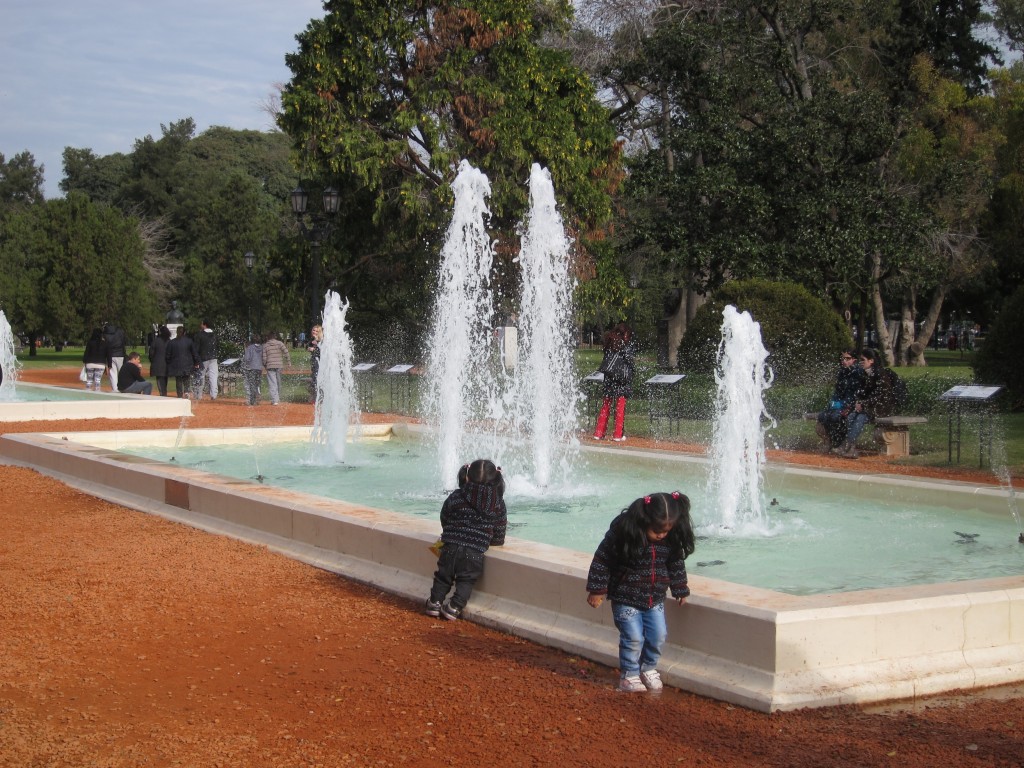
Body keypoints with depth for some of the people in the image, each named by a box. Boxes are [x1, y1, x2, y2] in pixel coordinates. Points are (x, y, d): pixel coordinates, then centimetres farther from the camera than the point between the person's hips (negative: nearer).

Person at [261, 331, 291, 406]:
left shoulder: (265, 345, 1)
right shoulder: (280, 343, 0)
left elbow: (264, 357, -1)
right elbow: (286, 352, -8)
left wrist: (265, 365, 14)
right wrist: (289, 362, 0)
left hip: (270, 366, -1)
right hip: (279, 365, 1)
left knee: (272, 383, -3)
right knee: (278, 383, 17)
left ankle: (274, 400, -14)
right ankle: (278, 398, 27)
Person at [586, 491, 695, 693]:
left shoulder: (671, 540, -8)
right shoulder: (622, 534, -22)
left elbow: (677, 564, 9)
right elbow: (601, 560, -14)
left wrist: (680, 590, 14)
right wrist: (596, 590, -11)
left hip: (655, 599, 4)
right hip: (626, 598, -4)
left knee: (658, 635, 6)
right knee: (633, 638, -6)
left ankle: (649, 668, 28)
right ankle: (629, 674, 12)